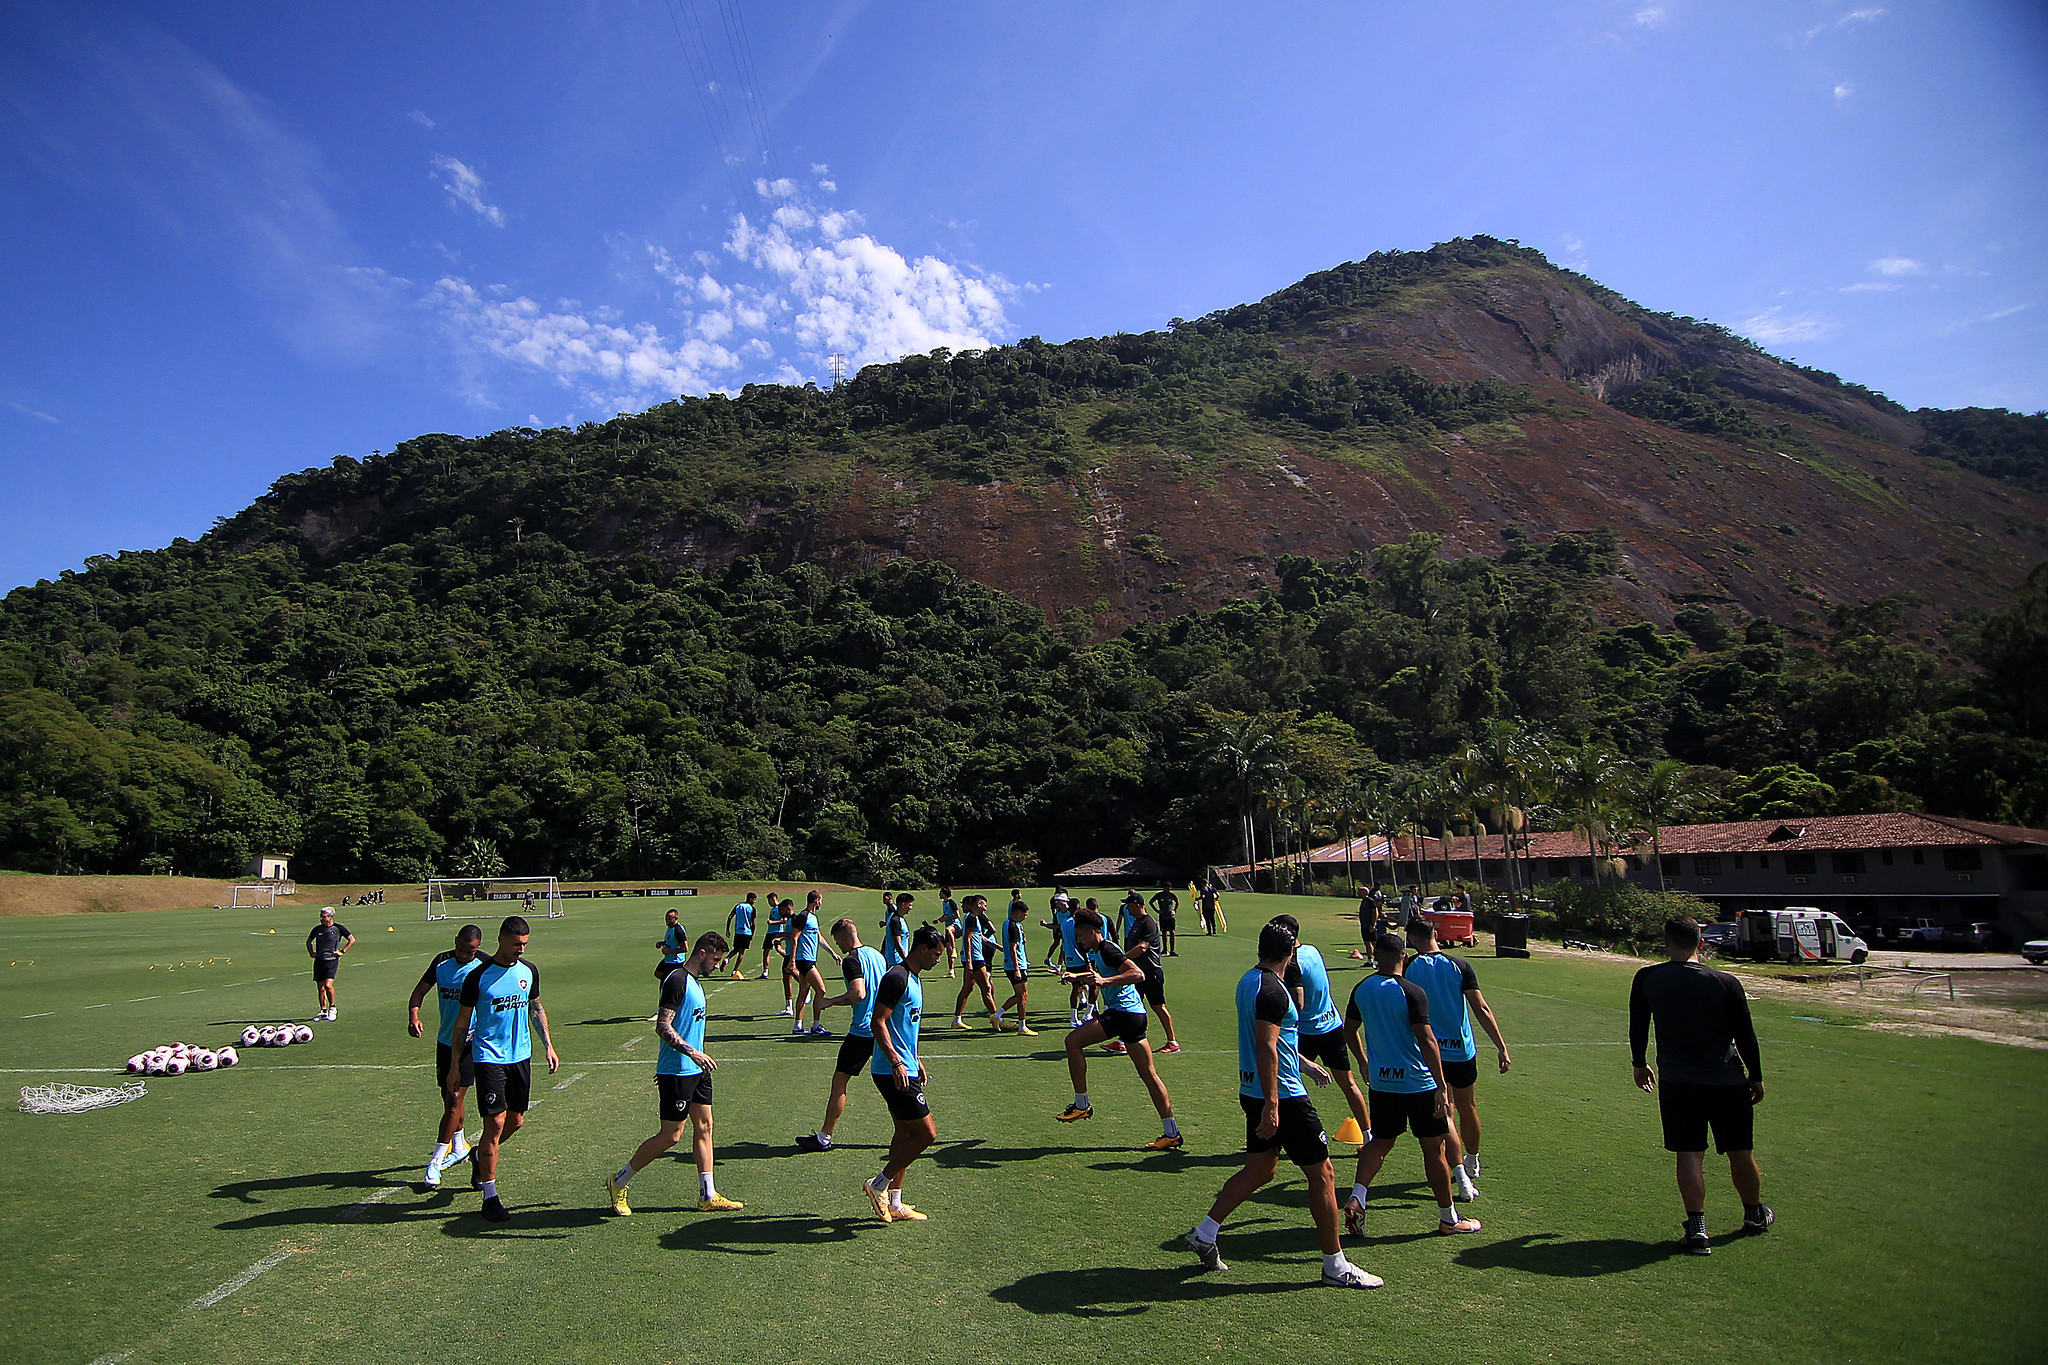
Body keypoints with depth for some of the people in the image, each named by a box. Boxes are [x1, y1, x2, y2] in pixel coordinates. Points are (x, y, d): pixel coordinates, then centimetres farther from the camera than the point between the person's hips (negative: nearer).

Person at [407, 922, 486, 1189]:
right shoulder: (442, 962, -1)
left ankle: (435, 1163, -3)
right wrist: (413, 1016, -15)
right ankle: (459, 1148, 34)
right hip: (445, 1040, 5)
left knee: (454, 1098, -9)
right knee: (448, 1097, 15)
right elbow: (421, 989, 4)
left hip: (470, 1043, -5)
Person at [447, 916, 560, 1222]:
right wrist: (455, 1064, -2)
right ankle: (489, 1194, 4)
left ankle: (482, 1157, 41)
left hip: (521, 1056, 5)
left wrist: (548, 1047, 12)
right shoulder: (479, 976, -11)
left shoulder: (529, 971, 3)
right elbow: (463, 1022, -3)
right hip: (489, 1057, -5)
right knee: (495, 1123, -8)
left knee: (516, 1120, 12)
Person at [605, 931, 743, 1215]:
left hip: (696, 1070, 9)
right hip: (676, 1072, -9)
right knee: (670, 1136, -2)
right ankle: (618, 1183, 16)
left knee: (704, 1127, 9)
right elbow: (663, 1026, -23)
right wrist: (691, 1052, -30)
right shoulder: (676, 981, -17)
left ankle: (707, 1196, 16)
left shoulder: (694, 981, 13)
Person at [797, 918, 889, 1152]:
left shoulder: (851, 960, -14)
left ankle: (824, 1137, 9)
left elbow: (858, 993, -25)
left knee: (839, 1082, 2)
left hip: (862, 1031, -7)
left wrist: (830, 1001, -14)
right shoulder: (878, 955, 11)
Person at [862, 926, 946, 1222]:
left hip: (904, 1070, 10)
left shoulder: (913, 979, 16)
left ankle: (894, 1203, 22)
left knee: (905, 1133, 14)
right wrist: (897, 1063, -28)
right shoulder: (897, 977, -16)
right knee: (926, 1133, -7)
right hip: (894, 1072, -10)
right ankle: (878, 1185, 4)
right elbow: (878, 1022, -22)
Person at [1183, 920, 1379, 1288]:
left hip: (1254, 1093, 10)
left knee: (1260, 1169, 18)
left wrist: (1302, 1061, 35)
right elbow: (1266, 1048, -27)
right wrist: (1271, 1105, -29)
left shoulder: (1248, 980, 10)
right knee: (1322, 1174, 3)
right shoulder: (1272, 990, -20)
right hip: (1282, 1096, -9)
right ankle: (1336, 1266, 12)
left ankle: (1204, 1233, 20)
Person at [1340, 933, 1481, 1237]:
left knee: (1381, 1142, 16)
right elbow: (1426, 1041, -21)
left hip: (1380, 1083, 5)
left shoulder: (1361, 989, 1)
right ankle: (1448, 1218, 21)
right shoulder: (1411, 993, -16)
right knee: (1434, 1148, 9)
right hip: (1418, 1083, -5)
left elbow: (1350, 1030, 12)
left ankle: (1356, 1197, -1)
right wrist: (1441, 1086, -18)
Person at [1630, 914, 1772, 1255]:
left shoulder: (1647, 979, -5)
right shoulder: (1726, 983, -8)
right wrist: (1756, 1076, 12)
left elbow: (1637, 1026, 4)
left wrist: (1640, 1064, 18)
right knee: (1741, 1153, 17)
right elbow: (1745, 1035, -2)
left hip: (1677, 1081, 0)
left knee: (1689, 1154, 2)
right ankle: (1755, 1214, 38)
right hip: (1728, 1081, 0)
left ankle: (1697, 1228, -5)